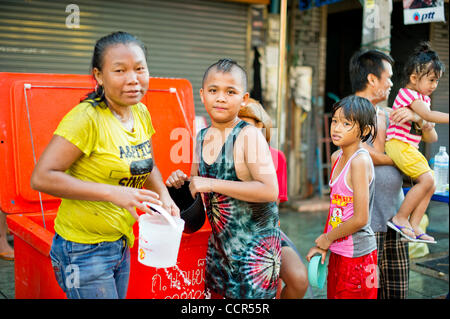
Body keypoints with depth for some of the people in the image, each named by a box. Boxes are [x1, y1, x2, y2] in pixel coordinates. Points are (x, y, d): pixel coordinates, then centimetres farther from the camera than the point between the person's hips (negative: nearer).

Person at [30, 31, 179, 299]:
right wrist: (113, 192, -30)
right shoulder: (86, 117, -21)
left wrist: (164, 196, -1)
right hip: (84, 250, -7)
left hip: (121, 244, 7)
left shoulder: (141, 113, 1)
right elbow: (42, 177, -25)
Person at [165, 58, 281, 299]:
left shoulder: (249, 136, -17)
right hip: (219, 242, 7)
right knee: (214, 293, 18)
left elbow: (270, 191, -27)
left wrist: (213, 184, -27)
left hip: (255, 245, -6)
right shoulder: (202, 137, 3)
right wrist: (181, 181, -4)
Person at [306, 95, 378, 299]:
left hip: (357, 254, -8)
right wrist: (322, 245, 10)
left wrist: (327, 238, -8)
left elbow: (360, 218, -22)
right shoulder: (336, 157, 5)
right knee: (333, 294, 18)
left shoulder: (360, 161, -20)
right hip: (338, 252, 8)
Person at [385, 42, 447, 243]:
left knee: (430, 186, 5)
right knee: (426, 179, -20)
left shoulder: (424, 98, 19)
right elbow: (427, 115, -24)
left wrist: (428, 126, 4)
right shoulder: (408, 94, -11)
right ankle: (400, 218, -10)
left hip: (411, 148, 10)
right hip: (397, 144, -10)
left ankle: (414, 225, 9)